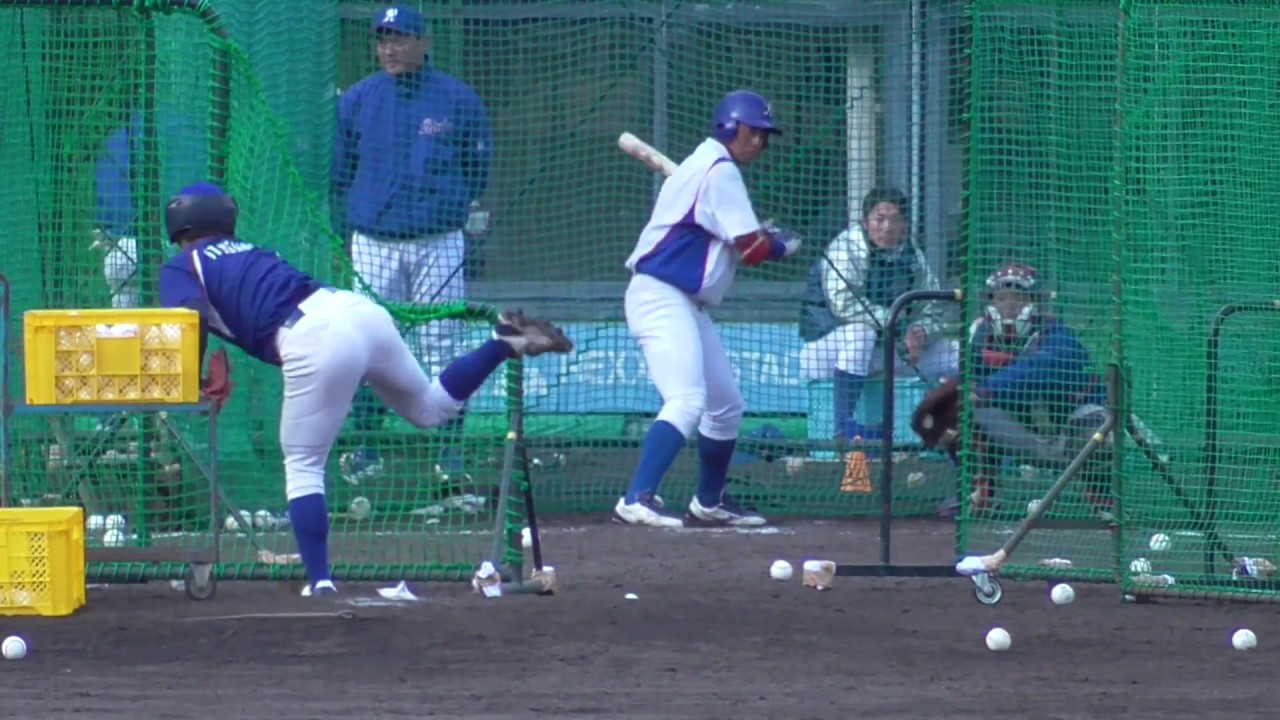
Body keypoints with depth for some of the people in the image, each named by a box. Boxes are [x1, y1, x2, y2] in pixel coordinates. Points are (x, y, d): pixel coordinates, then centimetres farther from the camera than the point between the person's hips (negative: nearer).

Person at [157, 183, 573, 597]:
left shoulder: (181, 269, 11)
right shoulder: (249, 253, 33)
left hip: (316, 342, -7)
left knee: (302, 466, 5)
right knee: (431, 407, 28)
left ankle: (319, 581, -4)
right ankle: (506, 344, 14)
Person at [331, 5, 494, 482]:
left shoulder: (458, 100, 2)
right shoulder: (357, 101, 5)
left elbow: (477, 169, 10)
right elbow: (339, 173, 11)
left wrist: (454, 214, 4)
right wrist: (346, 235, 7)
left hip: (439, 245, -1)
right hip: (374, 243, 1)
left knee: (441, 353, -1)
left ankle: (448, 451, 4)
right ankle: (363, 449, 9)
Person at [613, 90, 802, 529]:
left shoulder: (704, 165, 20)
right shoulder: (720, 171, -12)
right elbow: (752, 249, -15)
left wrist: (764, 239, 5)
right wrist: (784, 245, 5)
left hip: (687, 305, 11)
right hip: (662, 299, -11)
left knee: (726, 406, 20)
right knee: (687, 401, -25)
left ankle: (710, 502, 33)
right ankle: (637, 500, -33)